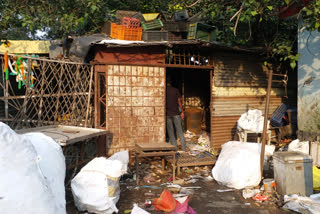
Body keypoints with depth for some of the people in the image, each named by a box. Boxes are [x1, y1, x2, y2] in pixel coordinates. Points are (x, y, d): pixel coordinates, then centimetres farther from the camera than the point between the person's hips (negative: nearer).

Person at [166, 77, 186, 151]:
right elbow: (179, 101, 1)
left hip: (167, 114, -1)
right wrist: (182, 112, 8)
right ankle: (183, 147, 5)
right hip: (176, 113, 1)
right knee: (179, 131, 7)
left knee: (170, 131, 6)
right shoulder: (175, 90, 1)